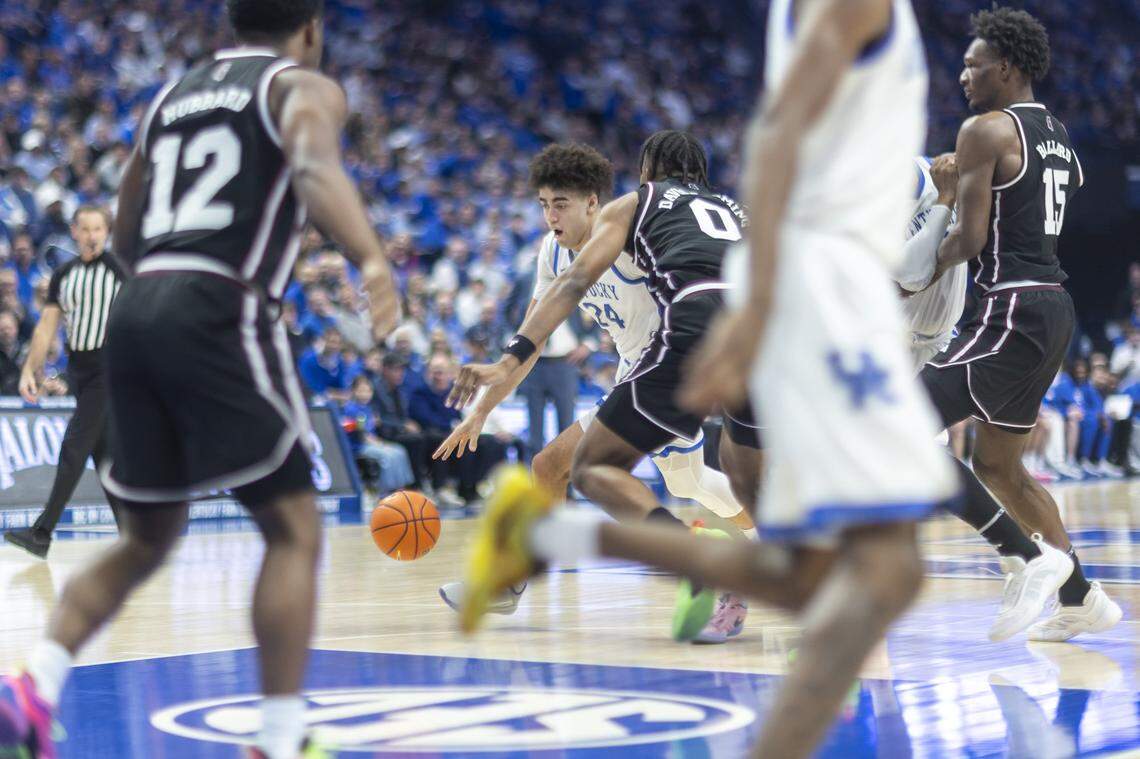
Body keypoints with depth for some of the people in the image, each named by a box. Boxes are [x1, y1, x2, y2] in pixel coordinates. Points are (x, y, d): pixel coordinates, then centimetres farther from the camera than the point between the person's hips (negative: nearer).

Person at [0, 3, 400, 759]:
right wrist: (374, 260, -35)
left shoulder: (174, 93, 25)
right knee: (293, 528, 1)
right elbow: (315, 168, -18)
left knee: (148, 537, 18)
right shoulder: (305, 86, 6)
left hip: (137, 308, 7)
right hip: (220, 314, -7)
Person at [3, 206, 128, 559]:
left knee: (74, 448, -10)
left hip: (109, 370, -6)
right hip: (77, 368, 6)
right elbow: (47, 326, 10)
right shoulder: (63, 275, 10)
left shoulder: (120, 270, -6)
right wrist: (29, 370, 3)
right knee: (103, 453, 9)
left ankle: (42, 534, -11)